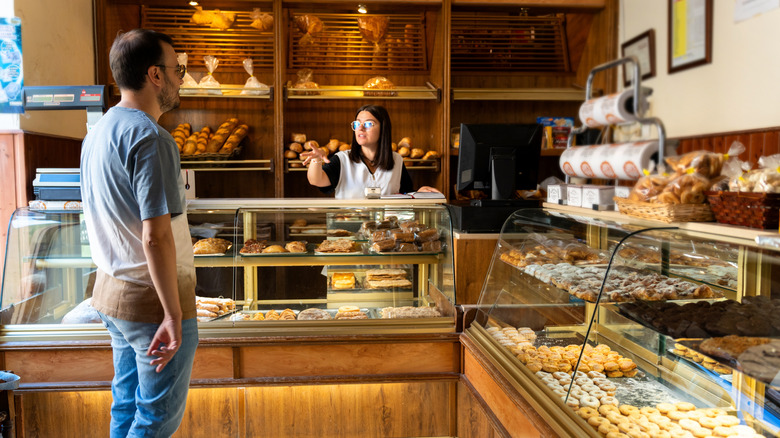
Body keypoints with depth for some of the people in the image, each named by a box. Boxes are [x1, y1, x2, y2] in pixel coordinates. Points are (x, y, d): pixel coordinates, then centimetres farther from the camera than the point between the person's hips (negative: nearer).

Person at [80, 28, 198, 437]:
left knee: (126, 405, 22)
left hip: (110, 291, 9)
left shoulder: (98, 131, 9)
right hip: (152, 299, -9)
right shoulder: (150, 138, -21)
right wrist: (174, 315, -21)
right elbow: (155, 238, -26)